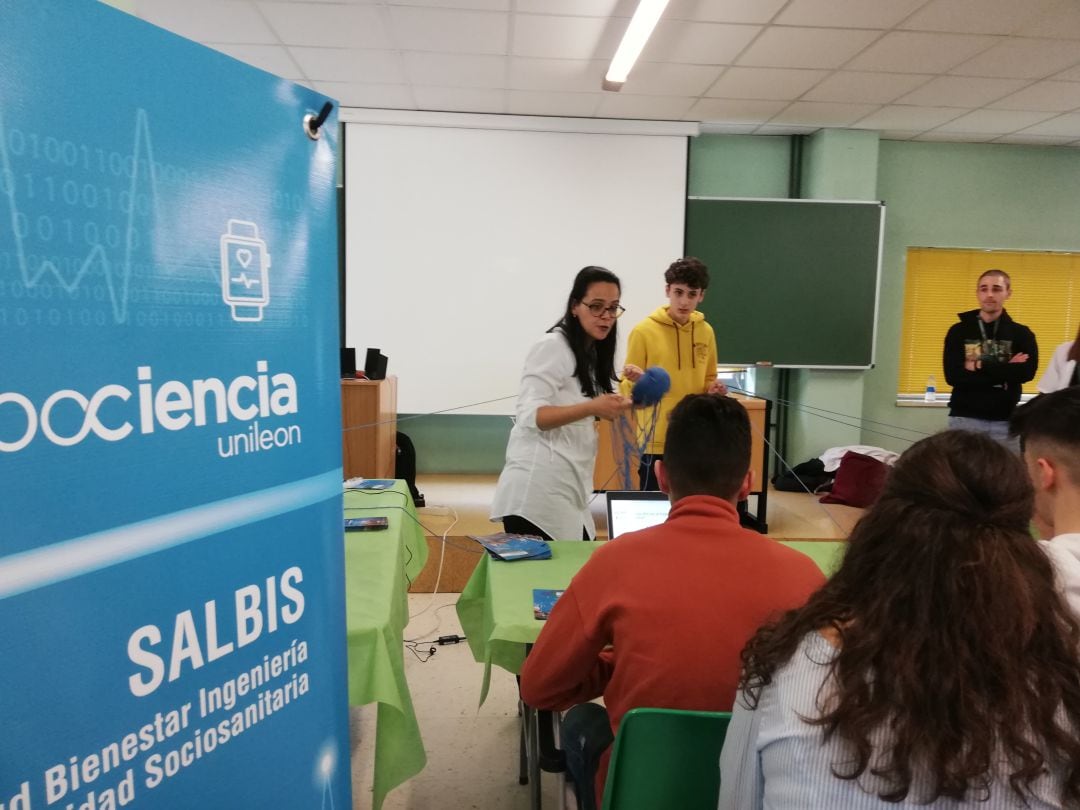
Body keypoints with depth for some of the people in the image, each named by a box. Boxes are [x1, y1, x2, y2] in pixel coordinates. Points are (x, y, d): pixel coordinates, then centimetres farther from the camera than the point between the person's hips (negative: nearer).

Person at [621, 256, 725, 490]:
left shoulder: (706, 332, 6)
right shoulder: (644, 331, -8)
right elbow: (628, 389, -4)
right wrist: (636, 380, -26)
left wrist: (713, 389, -3)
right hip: (656, 441, -4)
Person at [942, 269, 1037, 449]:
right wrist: (1003, 374, -10)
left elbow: (1027, 372, -10)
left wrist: (980, 366, -10)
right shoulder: (958, 331, 3)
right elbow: (953, 376, -8)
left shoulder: (1021, 333, 6)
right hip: (965, 419, -1)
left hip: (1004, 420, 1)